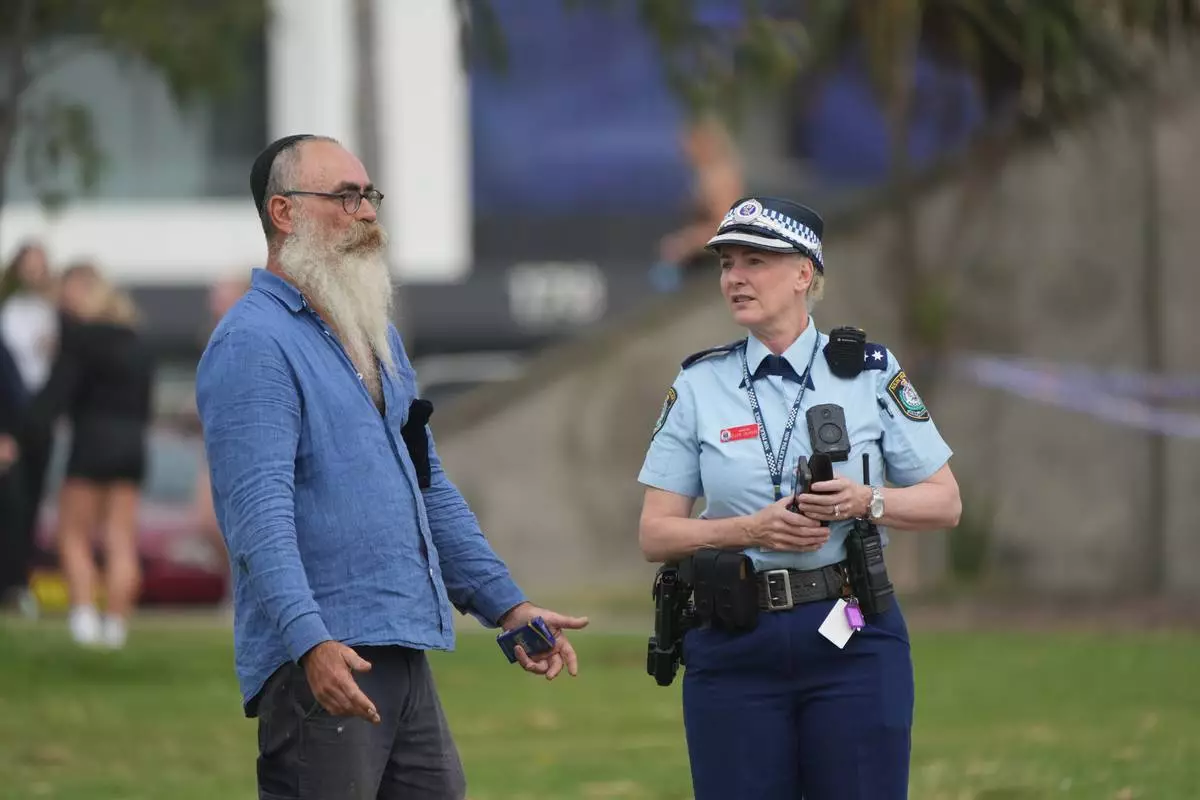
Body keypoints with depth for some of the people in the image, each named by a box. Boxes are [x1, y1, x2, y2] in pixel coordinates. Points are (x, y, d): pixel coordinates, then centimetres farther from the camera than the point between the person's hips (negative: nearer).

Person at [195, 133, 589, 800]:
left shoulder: (376, 336, 20)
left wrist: (507, 606, 20)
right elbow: (259, 513, -20)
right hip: (321, 663, -9)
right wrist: (312, 643, -31)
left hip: (405, 657, 9)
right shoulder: (253, 345, -10)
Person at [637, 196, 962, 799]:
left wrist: (865, 502, -12)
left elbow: (944, 502, 7)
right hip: (733, 646, 1)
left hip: (852, 642, -1)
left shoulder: (869, 371, 4)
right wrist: (752, 530, -13)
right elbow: (655, 534, 3)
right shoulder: (699, 386, 6)